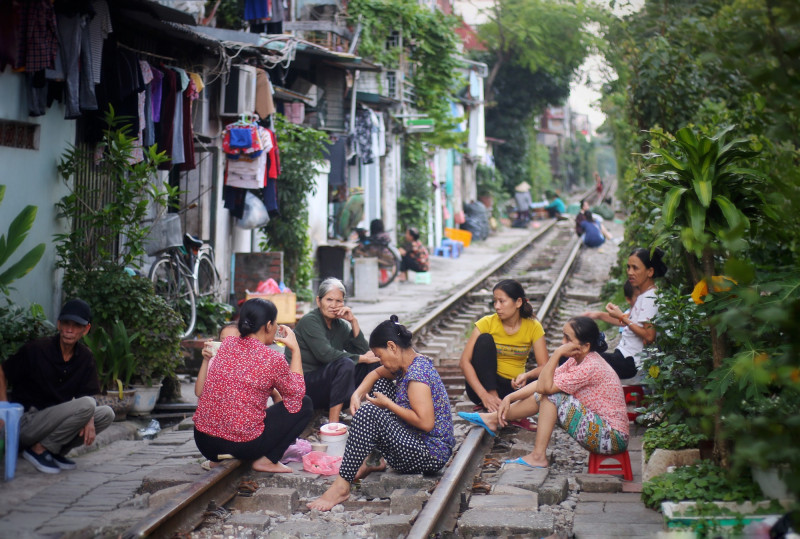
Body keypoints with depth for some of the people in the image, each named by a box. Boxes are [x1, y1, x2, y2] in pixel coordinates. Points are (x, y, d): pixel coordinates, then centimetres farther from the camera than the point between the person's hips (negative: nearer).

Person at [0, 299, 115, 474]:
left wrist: (89, 421, -18)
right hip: (26, 423, -7)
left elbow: (88, 394, 2)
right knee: (85, 405, -26)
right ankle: (38, 449, -14)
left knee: (106, 414, -7)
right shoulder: (36, 349, -12)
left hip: (56, 418, 7)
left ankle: (55, 451, -1)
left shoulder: (85, 357, 3)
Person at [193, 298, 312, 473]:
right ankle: (267, 460, 0)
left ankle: (218, 459, 15)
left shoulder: (227, 345, 3)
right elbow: (296, 391, 6)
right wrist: (295, 349, 12)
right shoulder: (273, 360, -13)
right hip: (242, 444, -6)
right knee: (305, 404, 9)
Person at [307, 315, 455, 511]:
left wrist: (388, 404, -18)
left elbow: (426, 423, -30)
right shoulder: (407, 364, 8)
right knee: (381, 385, 17)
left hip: (431, 455, -11)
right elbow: (376, 374, 24)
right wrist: (357, 394, 3)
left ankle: (342, 486, -23)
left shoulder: (416, 374, -22)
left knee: (369, 413, -27)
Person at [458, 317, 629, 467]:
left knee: (551, 395, -17)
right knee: (543, 395, 9)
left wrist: (557, 353, -22)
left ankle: (538, 457, -13)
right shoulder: (577, 360, 7)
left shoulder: (590, 368, -23)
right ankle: (493, 419, 20)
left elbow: (545, 386, -23)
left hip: (612, 438, -10)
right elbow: (542, 384, 6)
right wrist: (510, 398, -2)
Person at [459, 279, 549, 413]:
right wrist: (484, 395, -29)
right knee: (485, 339, -22)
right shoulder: (487, 323, -8)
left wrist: (527, 376, -33)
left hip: (514, 386, 1)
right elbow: (464, 362, -16)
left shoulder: (533, 327, -4)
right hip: (486, 385, -1)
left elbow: (544, 366, -9)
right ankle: (492, 397, -29)